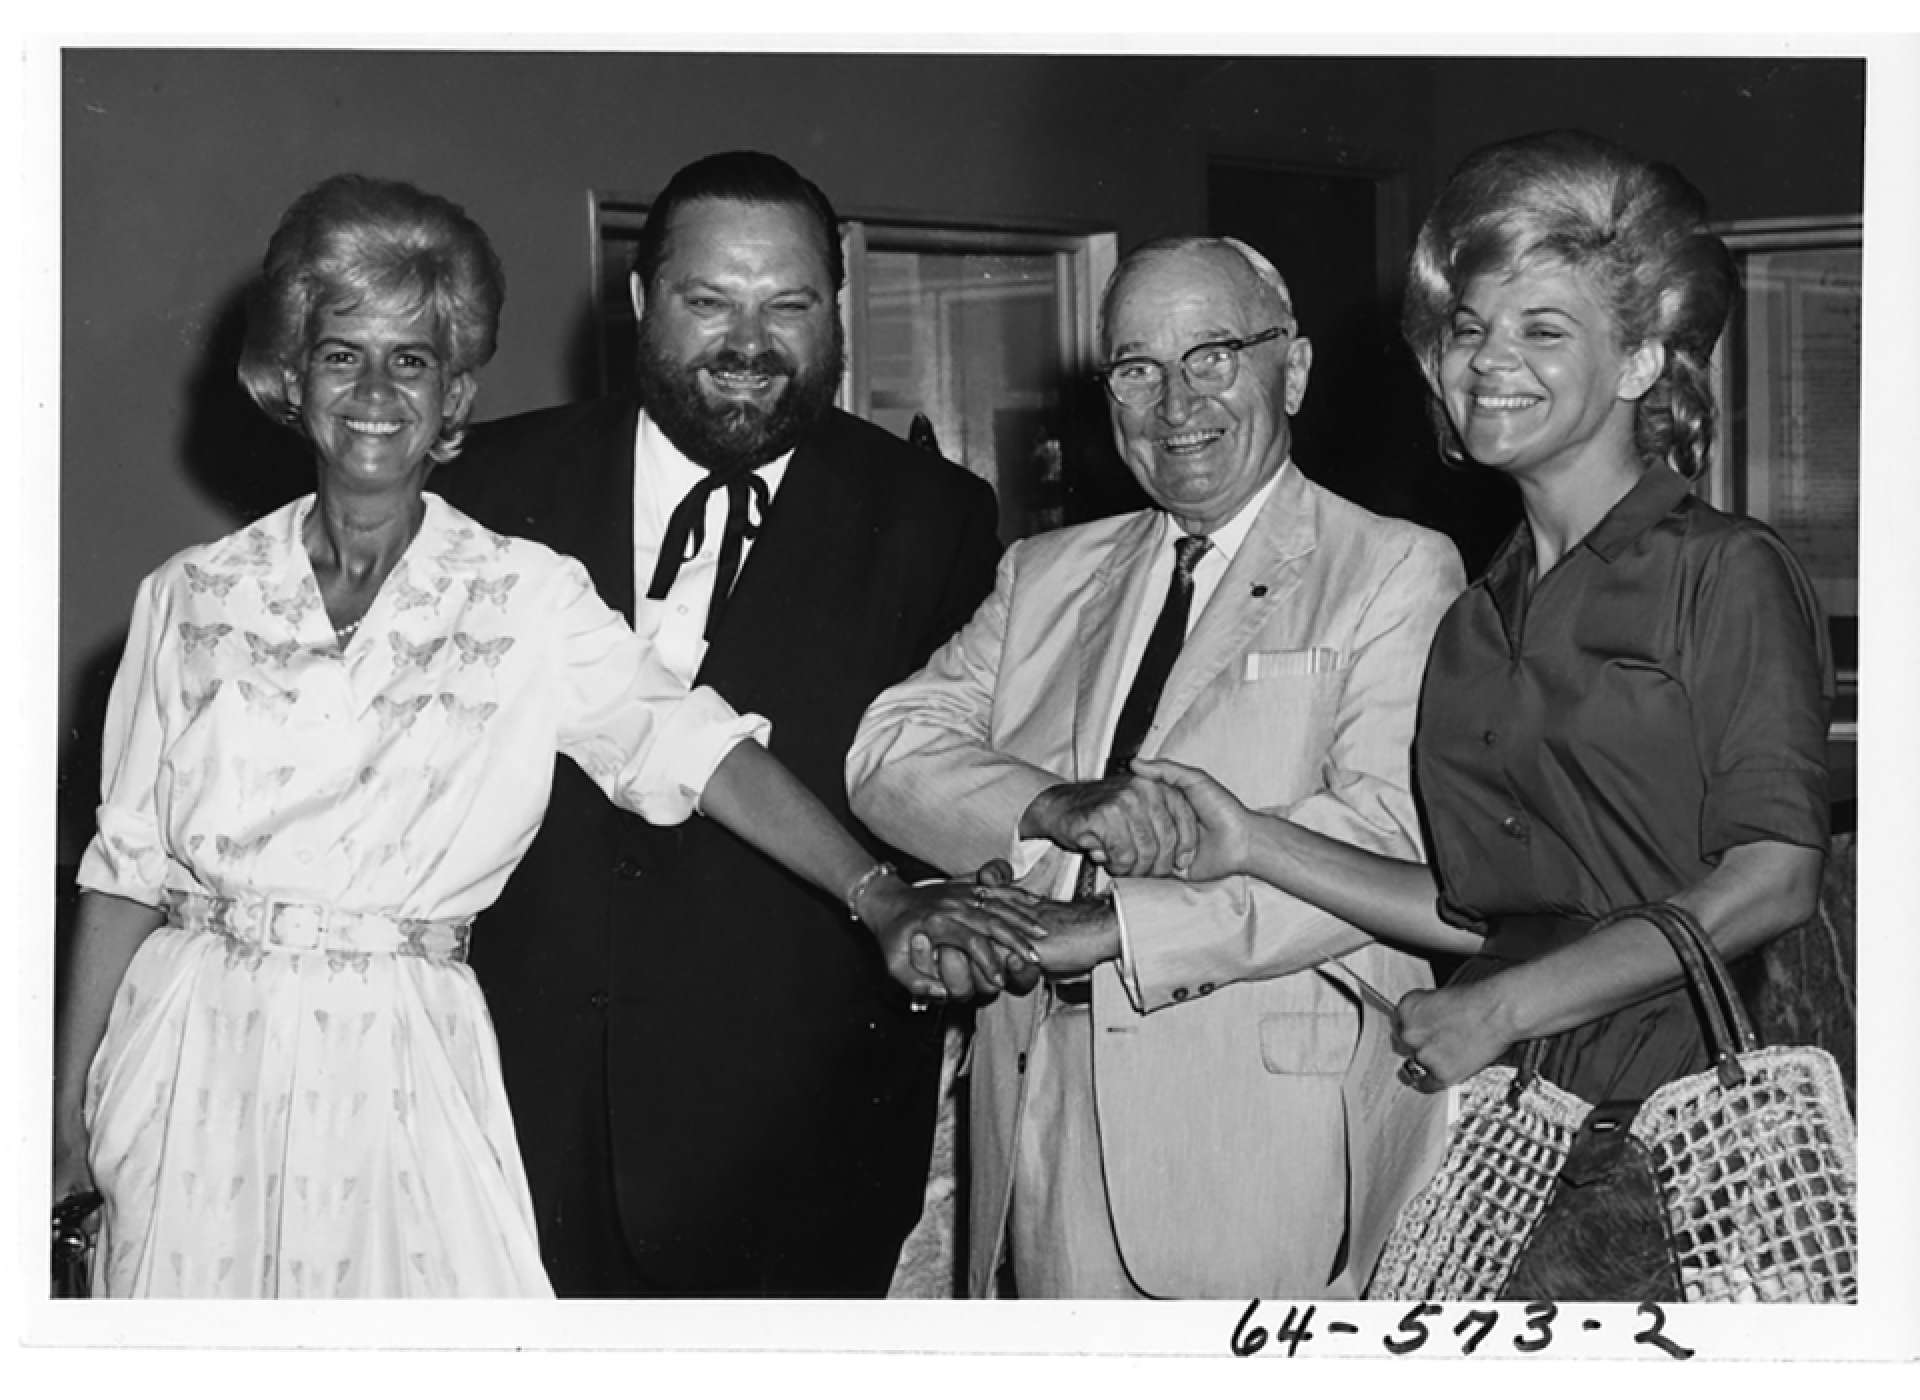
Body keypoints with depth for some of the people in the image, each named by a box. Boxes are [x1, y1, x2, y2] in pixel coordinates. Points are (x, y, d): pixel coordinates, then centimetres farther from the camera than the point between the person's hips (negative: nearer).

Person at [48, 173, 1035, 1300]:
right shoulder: (192, 597, 4)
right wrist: (70, 1117, 4)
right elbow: (125, 866, 6)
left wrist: (883, 898, -23)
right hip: (197, 1061, 1)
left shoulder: (528, 598, 0)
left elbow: (701, 749, -11)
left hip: (404, 1070, -1)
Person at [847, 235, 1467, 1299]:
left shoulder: (1398, 573, 1)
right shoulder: (1046, 575, 17)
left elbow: (1389, 835, -13)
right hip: (1044, 1122, 4)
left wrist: (1108, 927, -19)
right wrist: (1052, 807, -16)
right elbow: (893, 750, 5)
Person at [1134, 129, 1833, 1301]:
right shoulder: (1480, 620, 14)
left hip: (1687, 1125, -5)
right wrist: (1258, 846, 1)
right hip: (1509, 1131, 5)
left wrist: (1500, 1008, -14)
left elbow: (1771, 882, -13)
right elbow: (1485, 907, 10)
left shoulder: (1728, 574, -5)